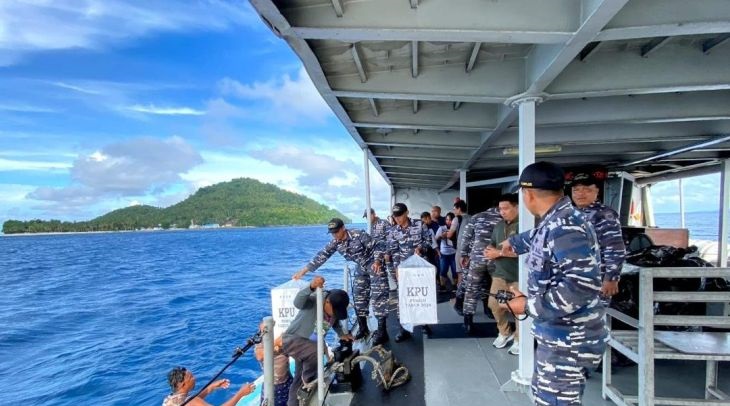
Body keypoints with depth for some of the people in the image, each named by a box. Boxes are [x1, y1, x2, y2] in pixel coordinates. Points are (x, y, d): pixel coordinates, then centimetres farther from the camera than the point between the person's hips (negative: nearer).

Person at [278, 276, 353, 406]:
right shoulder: (314, 300, -28)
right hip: (292, 339, -7)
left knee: (300, 380, 14)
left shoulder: (335, 308, -6)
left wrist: (341, 334, 1)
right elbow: (298, 302, -51)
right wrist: (311, 287, -66)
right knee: (316, 350, -33)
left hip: (309, 346, 8)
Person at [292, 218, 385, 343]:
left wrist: (377, 261, -36)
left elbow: (376, 247, -19)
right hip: (361, 268, 7)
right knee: (359, 296, 6)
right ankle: (363, 328, 17)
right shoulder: (335, 243, -6)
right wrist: (304, 270, -9)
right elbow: (322, 255, -6)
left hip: (374, 263, -7)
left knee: (379, 294, -13)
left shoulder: (359, 235, -24)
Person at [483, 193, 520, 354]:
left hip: (518, 276, -7)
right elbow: (493, 243, 23)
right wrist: (488, 250, -2)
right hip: (500, 273, 7)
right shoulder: (499, 225, 11)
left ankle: (519, 340, 23)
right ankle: (504, 333, 33)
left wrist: (498, 253, -21)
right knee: (494, 304, 11)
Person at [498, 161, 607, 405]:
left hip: (567, 341, -10)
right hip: (555, 335, 10)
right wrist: (513, 242, 52)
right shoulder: (552, 223, 8)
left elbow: (582, 286, -32)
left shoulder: (566, 228, -24)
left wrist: (530, 306, -23)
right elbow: (535, 238, 32)